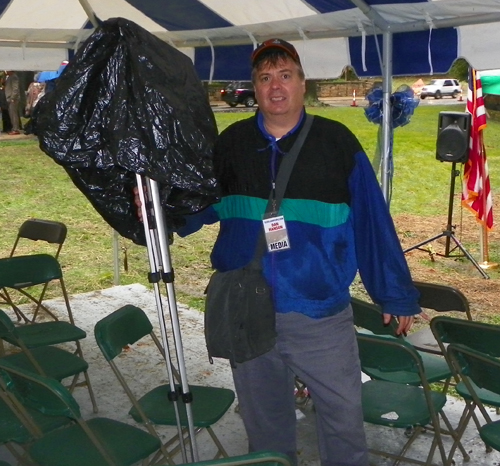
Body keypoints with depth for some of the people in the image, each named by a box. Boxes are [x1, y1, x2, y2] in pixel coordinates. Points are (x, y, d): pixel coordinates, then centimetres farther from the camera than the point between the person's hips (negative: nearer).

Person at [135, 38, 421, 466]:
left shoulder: (337, 142, -4)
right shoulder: (231, 143, 3)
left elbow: (373, 222, -2)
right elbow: (197, 204, 10)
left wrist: (396, 295, 1)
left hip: (321, 314, -2)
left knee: (343, 413, 9)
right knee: (264, 416, 20)